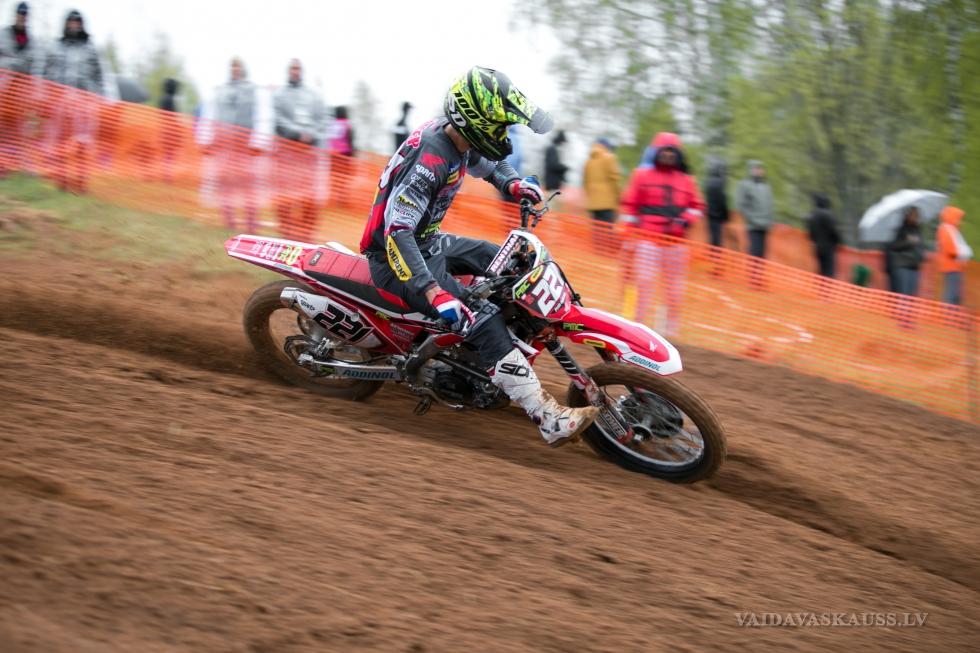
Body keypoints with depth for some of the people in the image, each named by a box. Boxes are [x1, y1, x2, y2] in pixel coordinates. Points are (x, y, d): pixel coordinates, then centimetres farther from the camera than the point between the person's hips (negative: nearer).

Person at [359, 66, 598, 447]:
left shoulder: (457, 137, -1)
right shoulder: (429, 159, -30)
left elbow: (483, 162, 25)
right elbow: (397, 230, -37)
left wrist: (511, 183, 3)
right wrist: (434, 293, -44)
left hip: (428, 241, 10)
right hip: (398, 256, -10)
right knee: (482, 319, -22)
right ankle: (549, 420, -24)